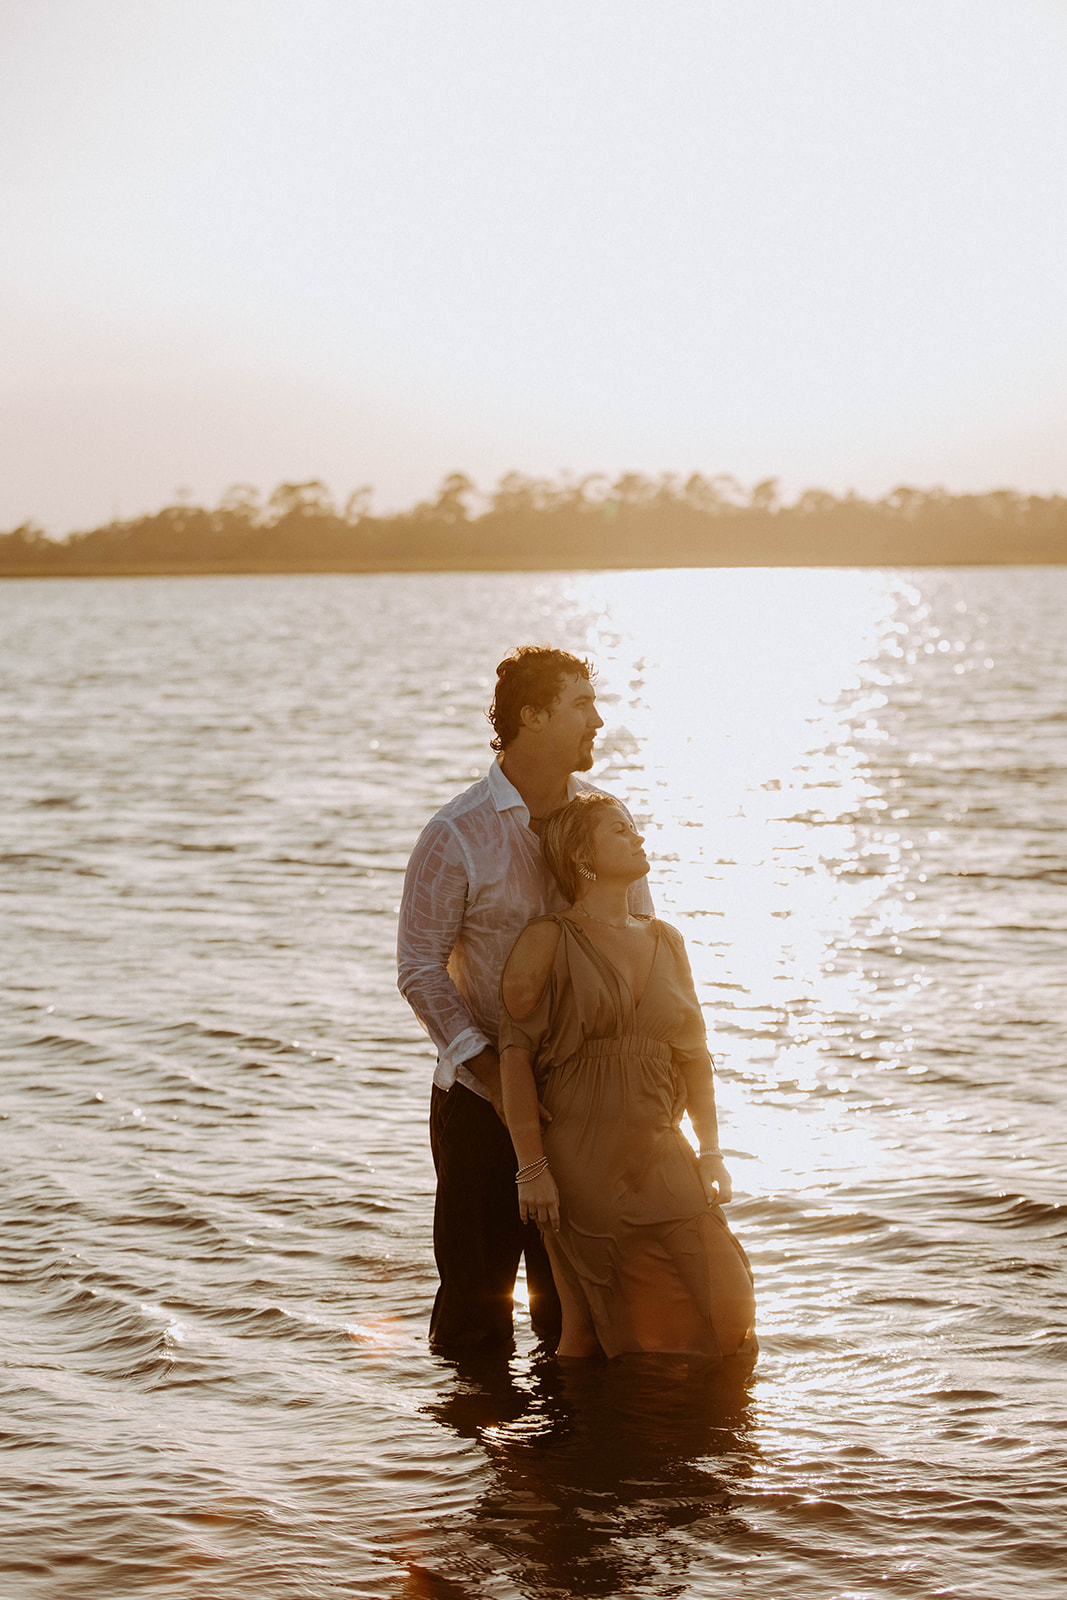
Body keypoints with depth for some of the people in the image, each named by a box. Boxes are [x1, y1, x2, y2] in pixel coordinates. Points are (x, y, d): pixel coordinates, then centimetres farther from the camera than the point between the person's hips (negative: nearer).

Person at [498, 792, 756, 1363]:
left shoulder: (666, 941, 14)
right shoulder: (547, 940, -3)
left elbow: (695, 1054, 15)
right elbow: (515, 1057, -7)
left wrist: (710, 1151, 7)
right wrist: (531, 1167, -13)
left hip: (661, 1156, 5)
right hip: (583, 1161, -5)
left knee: (725, 1306, -5)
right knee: (588, 1336, -2)